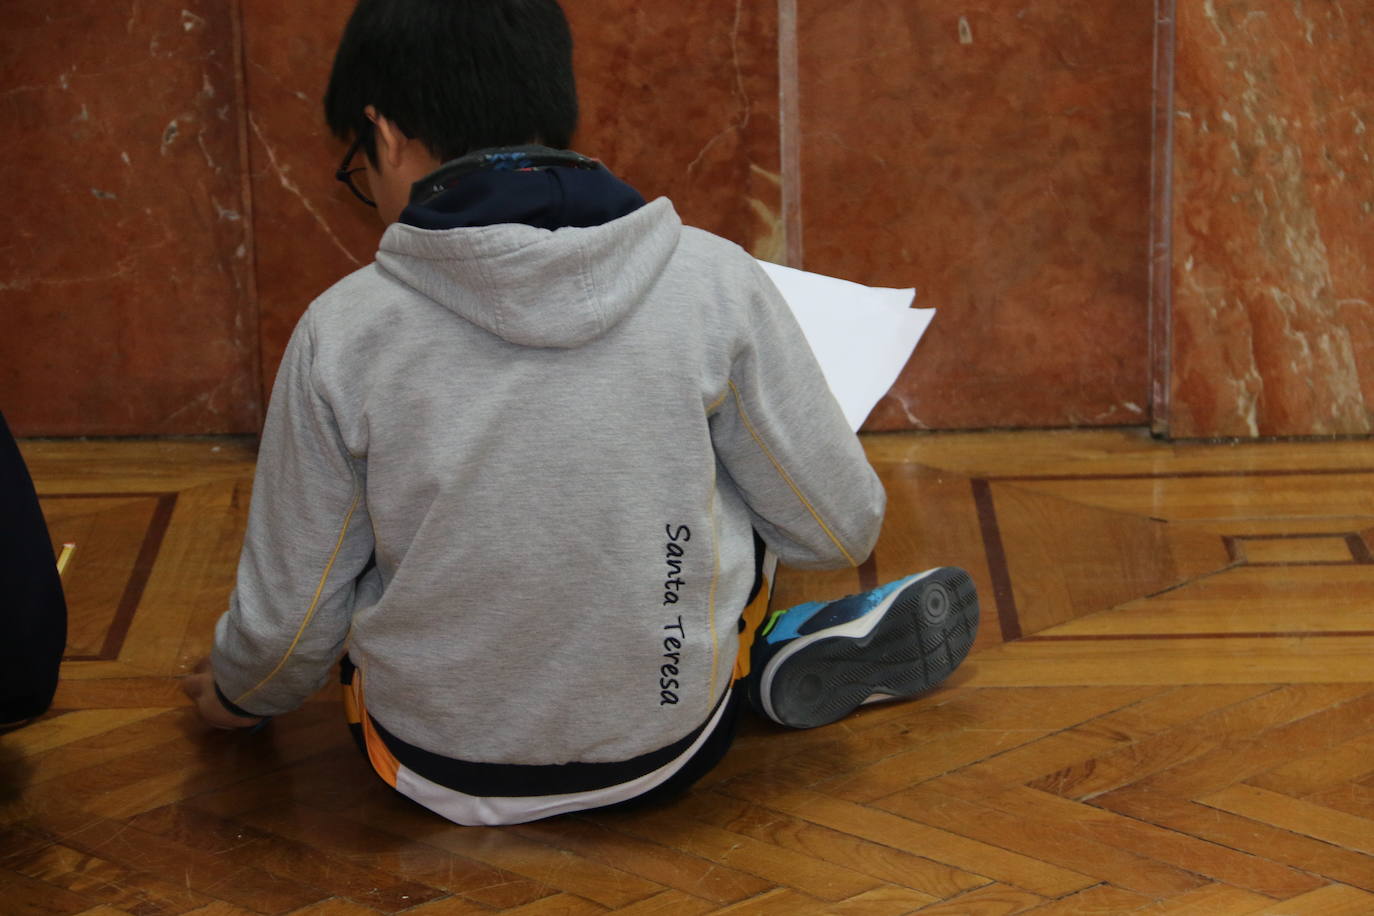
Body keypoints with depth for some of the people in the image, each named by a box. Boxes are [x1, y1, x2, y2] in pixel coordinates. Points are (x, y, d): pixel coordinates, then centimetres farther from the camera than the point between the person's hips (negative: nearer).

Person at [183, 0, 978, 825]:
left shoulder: (343, 334, -16)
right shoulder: (716, 284, -14)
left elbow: (290, 621, -6)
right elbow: (842, 532, -4)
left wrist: (240, 697, 18)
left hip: (439, 773, -1)